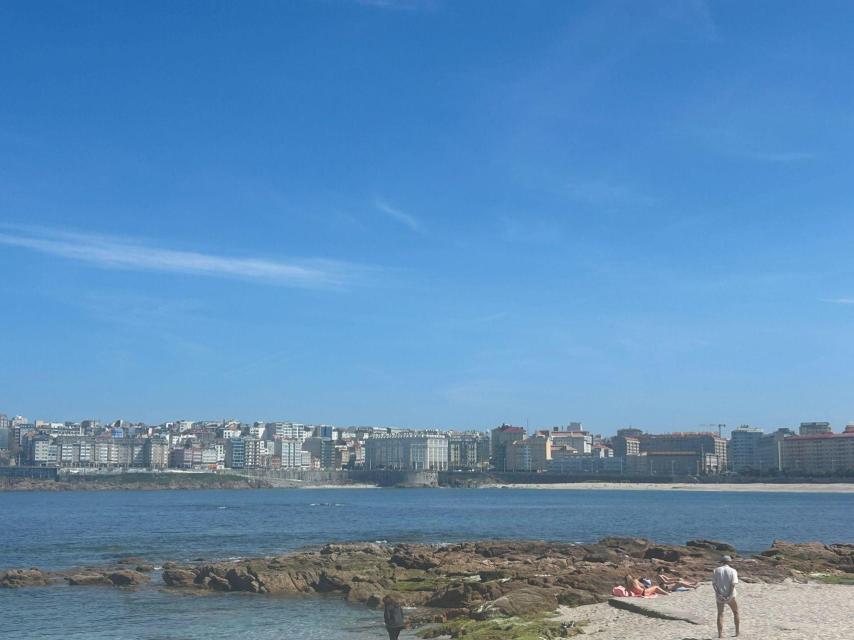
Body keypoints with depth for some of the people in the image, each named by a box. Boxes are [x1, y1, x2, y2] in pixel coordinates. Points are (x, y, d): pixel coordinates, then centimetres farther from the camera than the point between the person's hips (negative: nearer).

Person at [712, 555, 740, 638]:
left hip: (719, 596, 1)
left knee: (720, 614, 9)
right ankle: (737, 631, 25)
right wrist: (730, 596, -19)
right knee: (736, 612, 20)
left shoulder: (716, 570, 2)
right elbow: (733, 584, -16)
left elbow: (713, 583, -7)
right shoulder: (733, 571, -5)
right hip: (730, 596, -1)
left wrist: (718, 594, -13)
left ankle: (720, 634, 1)